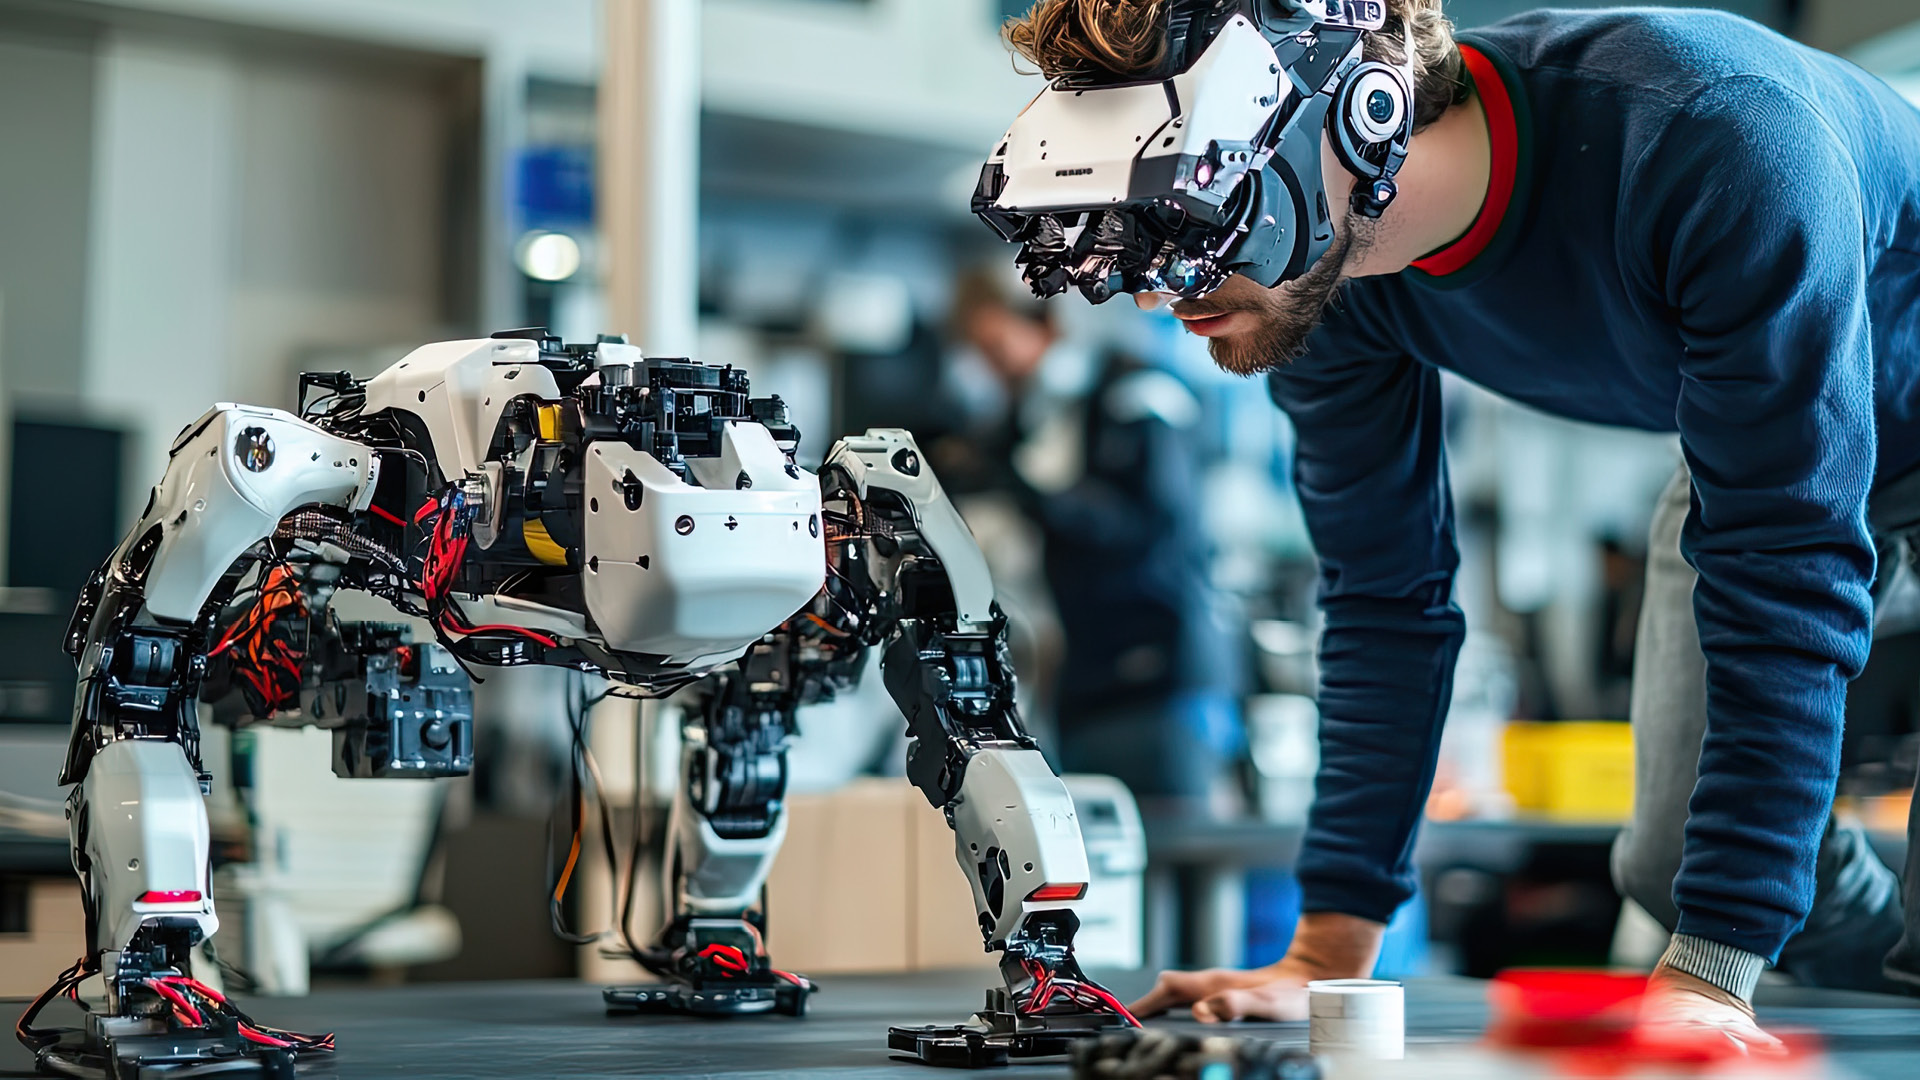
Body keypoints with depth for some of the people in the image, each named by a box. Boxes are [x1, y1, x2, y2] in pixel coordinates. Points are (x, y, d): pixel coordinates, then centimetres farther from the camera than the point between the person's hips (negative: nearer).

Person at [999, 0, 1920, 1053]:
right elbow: (1386, 596, -13)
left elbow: (1786, 573, -41)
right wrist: (1327, 957, -15)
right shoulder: (1323, 279, -24)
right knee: (1669, 869, 2)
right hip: (1737, 440, 5)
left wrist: (1707, 976, -42)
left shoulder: (1725, 139, -44)